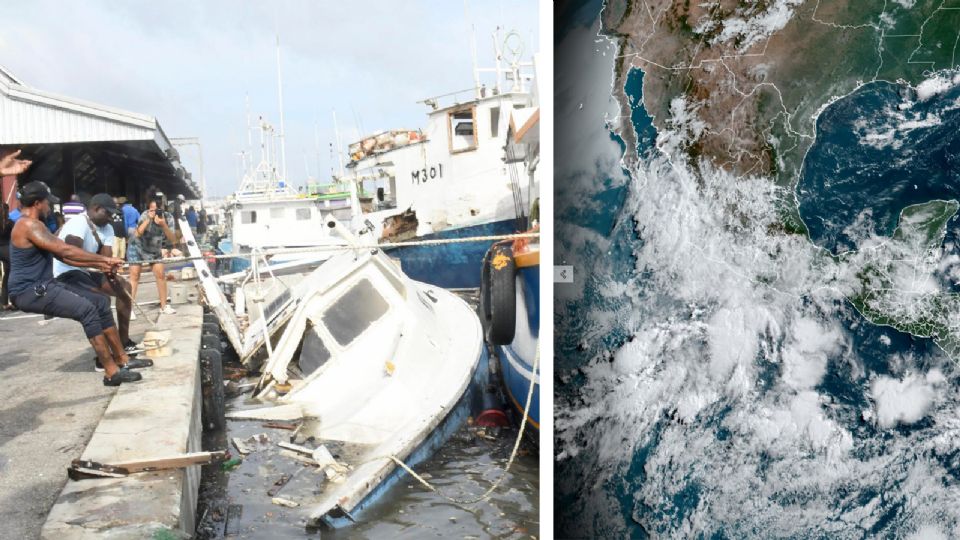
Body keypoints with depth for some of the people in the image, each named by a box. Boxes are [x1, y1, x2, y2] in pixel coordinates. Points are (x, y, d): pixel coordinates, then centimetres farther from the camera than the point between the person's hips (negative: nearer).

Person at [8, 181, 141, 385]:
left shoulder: (33, 225, 19)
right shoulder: (29, 225, -16)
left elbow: (62, 256, 18)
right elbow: (65, 250, -23)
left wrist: (99, 265, 9)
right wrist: (104, 259, -16)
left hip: (42, 285, 11)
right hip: (30, 291, -11)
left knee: (100, 302, 7)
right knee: (87, 309, -27)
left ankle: (121, 359, 9)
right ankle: (112, 372, -27)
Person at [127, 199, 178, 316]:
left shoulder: (168, 217, -21)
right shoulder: (145, 216, -27)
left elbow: (173, 240, -26)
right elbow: (137, 234, -39)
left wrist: (163, 225, -39)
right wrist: (148, 219, -44)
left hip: (155, 249, 3)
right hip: (137, 247, -3)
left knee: (161, 275, -2)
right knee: (134, 276, -7)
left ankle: (164, 306, 10)